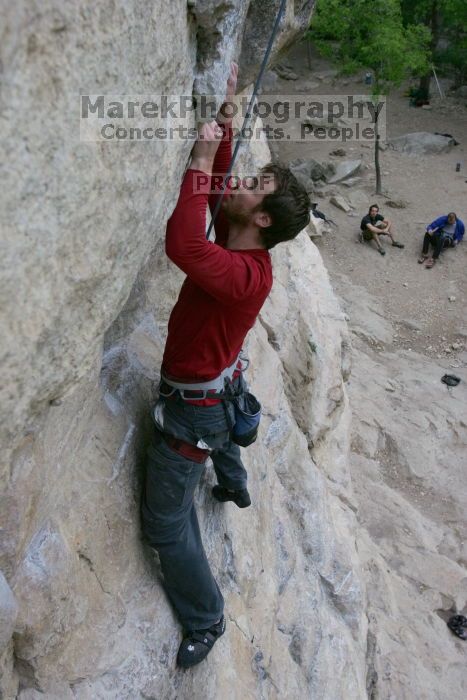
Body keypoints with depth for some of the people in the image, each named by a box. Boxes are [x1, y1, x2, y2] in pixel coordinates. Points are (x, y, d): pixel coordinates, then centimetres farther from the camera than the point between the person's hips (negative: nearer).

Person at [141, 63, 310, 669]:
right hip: (220, 385, 10)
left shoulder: (246, 275, -35)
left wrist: (202, 158, -44)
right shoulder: (242, 245, -9)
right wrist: (227, 114, 1)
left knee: (165, 524, 4)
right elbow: (219, 184, 6)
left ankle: (205, 621, 24)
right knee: (222, 431, 43)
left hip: (192, 409, -9)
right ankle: (236, 488, 76)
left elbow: (183, 245, -53)